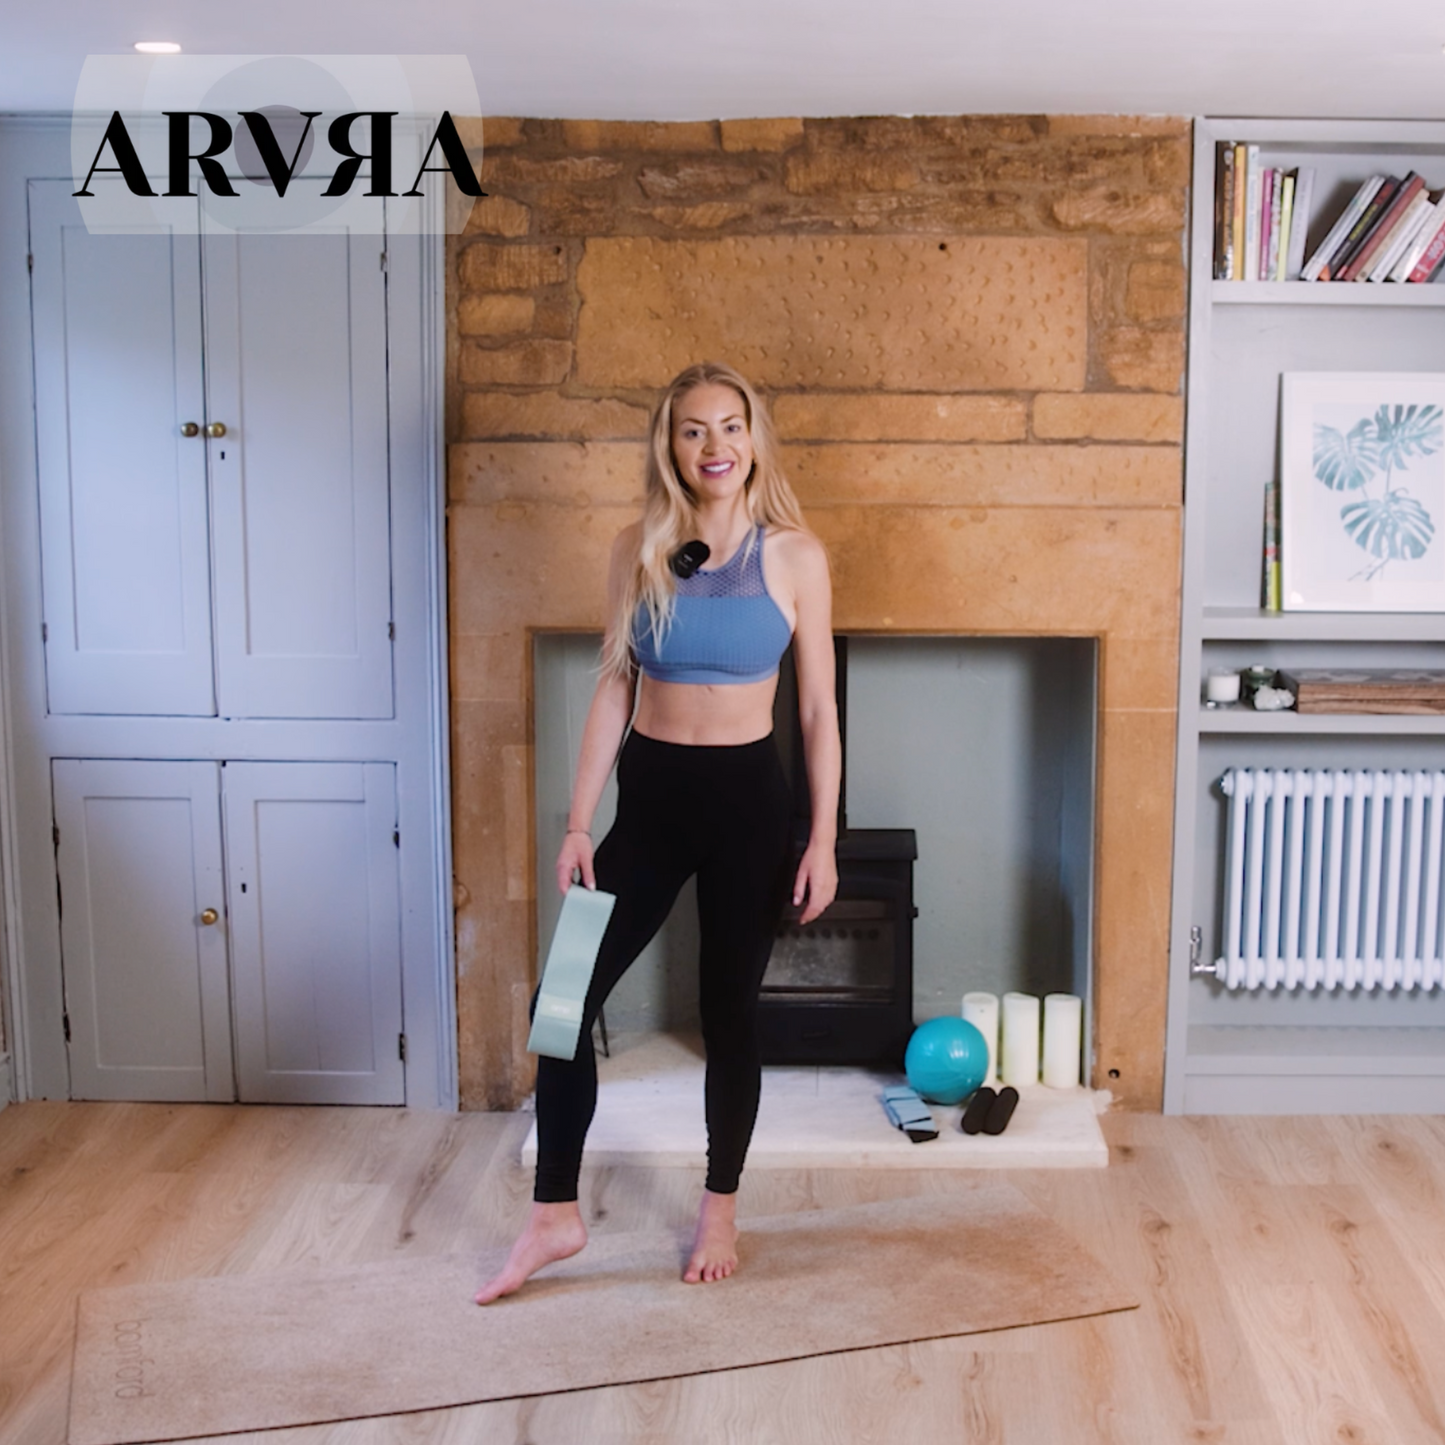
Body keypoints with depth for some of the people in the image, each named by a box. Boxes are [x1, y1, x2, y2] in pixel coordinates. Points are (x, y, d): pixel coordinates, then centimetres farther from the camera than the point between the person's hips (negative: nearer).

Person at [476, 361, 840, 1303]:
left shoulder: (794, 554, -6)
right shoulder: (641, 549, 1)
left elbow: (819, 708, -3)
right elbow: (613, 688, 3)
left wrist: (823, 839, -6)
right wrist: (580, 822, -1)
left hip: (747, 796, -2)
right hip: (649, 795, 3)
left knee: (729, 1012, 9)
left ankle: (721, 1211, 30)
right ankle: (556, 1216, 15)